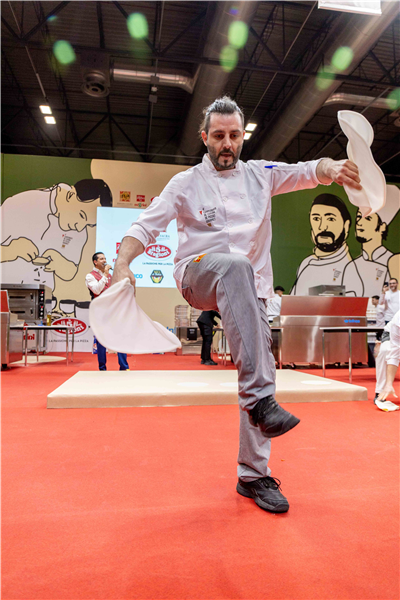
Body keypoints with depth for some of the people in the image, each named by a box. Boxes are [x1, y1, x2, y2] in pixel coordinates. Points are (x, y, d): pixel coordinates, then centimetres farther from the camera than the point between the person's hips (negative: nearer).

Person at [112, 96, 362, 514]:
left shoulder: (260, 174, 12)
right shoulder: (187, 182, 6)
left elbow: (307, 170, -3)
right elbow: (145, 226, -1)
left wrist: (332, 168, -27)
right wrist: (122, 266, -19)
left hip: (250, 290, 4)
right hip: (199, 278, -3)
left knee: (260, 372, -2)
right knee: (235, 267, -39)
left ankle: (253, 475, 13)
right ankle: (260, 399, -43)